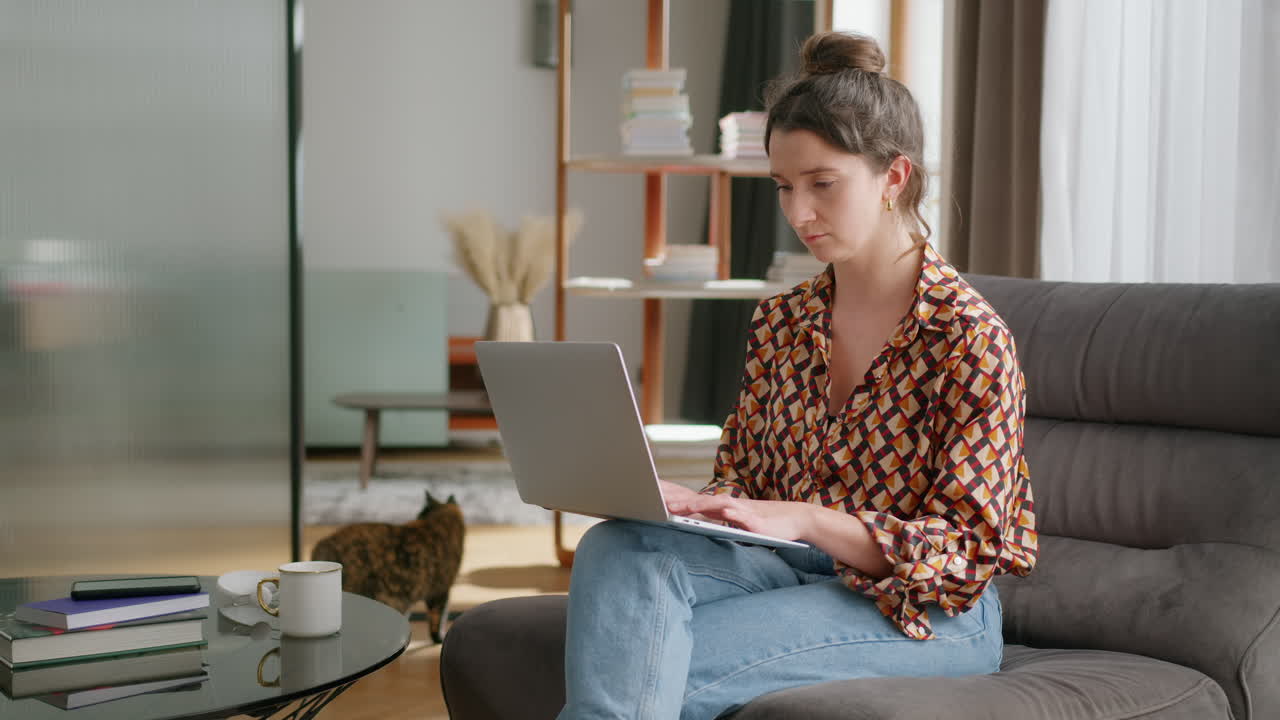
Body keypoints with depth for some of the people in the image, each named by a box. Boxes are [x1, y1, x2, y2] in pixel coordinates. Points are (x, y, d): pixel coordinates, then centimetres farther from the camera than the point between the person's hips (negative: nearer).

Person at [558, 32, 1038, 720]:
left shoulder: (969, 336, -11)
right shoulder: (780, 321, 9)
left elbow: (966, 547, -12)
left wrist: (808, 520, -26)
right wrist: (684, 501, -11)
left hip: (929, 610, -5)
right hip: (791, 564, 6)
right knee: (617, 547, -26)